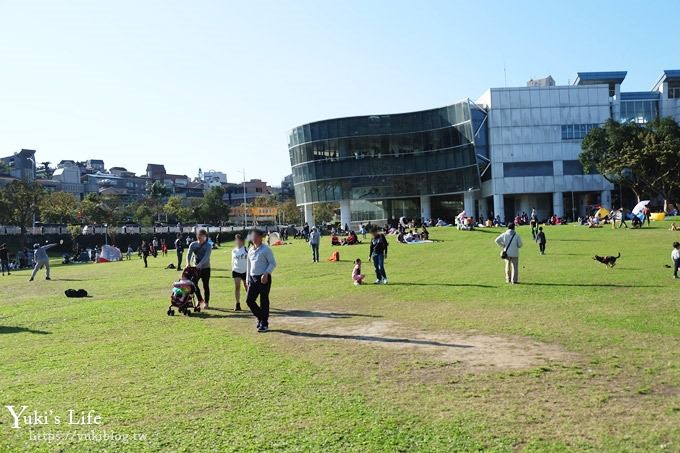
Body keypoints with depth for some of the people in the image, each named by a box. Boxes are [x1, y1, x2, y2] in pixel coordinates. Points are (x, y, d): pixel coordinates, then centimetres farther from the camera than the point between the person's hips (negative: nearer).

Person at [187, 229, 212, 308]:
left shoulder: (208, 245, -7)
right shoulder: (193, 244, 3)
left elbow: (206, 256, -20)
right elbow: (189, 254, -9)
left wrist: (200, 264, -36)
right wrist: (188, 263, -28)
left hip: (205, 268, -3)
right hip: (196, 268, 3)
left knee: (206, 286, 3)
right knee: (193, 283, -6)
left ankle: (206, 302, 17)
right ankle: (200, 299, 16)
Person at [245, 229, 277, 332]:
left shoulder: (265, 249, -7)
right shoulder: (250, 250, 13)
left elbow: (273, 263, -8)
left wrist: (266, 274, -20)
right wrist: (248, 280, 17)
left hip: (264, 278, -6)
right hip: (253, 278, 7)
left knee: (264, 301, -1)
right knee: (249, 300, 3)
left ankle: (264, 324, 10)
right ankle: (260, 318, 24)